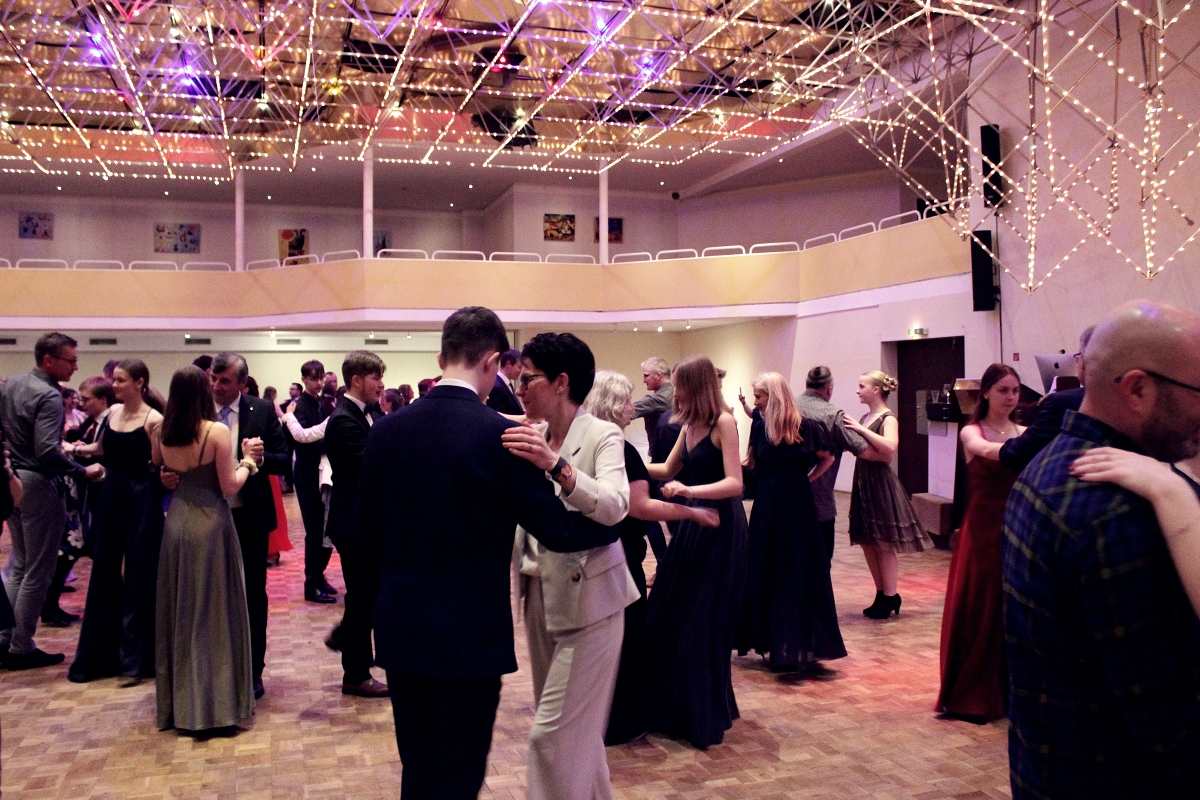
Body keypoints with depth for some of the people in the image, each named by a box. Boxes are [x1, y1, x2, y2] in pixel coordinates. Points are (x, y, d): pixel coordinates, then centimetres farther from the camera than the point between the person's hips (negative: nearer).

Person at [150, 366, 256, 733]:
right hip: (211, 524, -5)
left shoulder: (161, 432, 1)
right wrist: (248, 460, 0)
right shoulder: (218, 431, -15)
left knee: (180, 612, 15)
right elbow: (229, 487, -13)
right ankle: (218, 701, 12)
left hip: (176, 523, 5)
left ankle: (180, 702, 25)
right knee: (215, 611, 5)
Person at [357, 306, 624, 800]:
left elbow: (366, 531, 6)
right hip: (469, 635, -5)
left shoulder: (386, 430, -1)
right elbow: (555, 530, -11)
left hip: (399, 630, 5)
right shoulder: (501, 436, -16)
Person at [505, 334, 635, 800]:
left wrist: (557, 466, -42)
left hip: (586, 599, -7)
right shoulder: (532, 437, 4)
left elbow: (614, 506, -30)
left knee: (554, 732, -5)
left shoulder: (602, 436, -13)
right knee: (573, 726, 18)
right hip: (540, 594, 7)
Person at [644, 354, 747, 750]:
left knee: (704, 623, 0)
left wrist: (690, 491, -34)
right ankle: (678, 704, 26)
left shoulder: (723, 422, -14)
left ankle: (705, 715, 15)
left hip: (720, 528, -8)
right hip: (693, 523, 8)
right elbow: (668, 470, 20)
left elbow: (734, 483, -21)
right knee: (670, 616, 10)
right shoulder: (690, 424, 9)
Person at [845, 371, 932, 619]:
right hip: (863, 482, 8)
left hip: (881, 485, -8)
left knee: (883, 545, 0)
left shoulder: (888, 418, -11)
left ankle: (890, 598, 10)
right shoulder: (865, 417, 11)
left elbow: (889, 448, -30)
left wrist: (861, 430, -28)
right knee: (867, 543, 12)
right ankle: (882, 595, 23)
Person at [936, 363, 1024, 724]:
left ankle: (1008, 691, 23)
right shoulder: (971, 432, -1)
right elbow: (986, 450, -26)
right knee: (976, 613, 2)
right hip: (982, 532, -3)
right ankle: (968, 697, 14)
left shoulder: (1024, 434, 9)